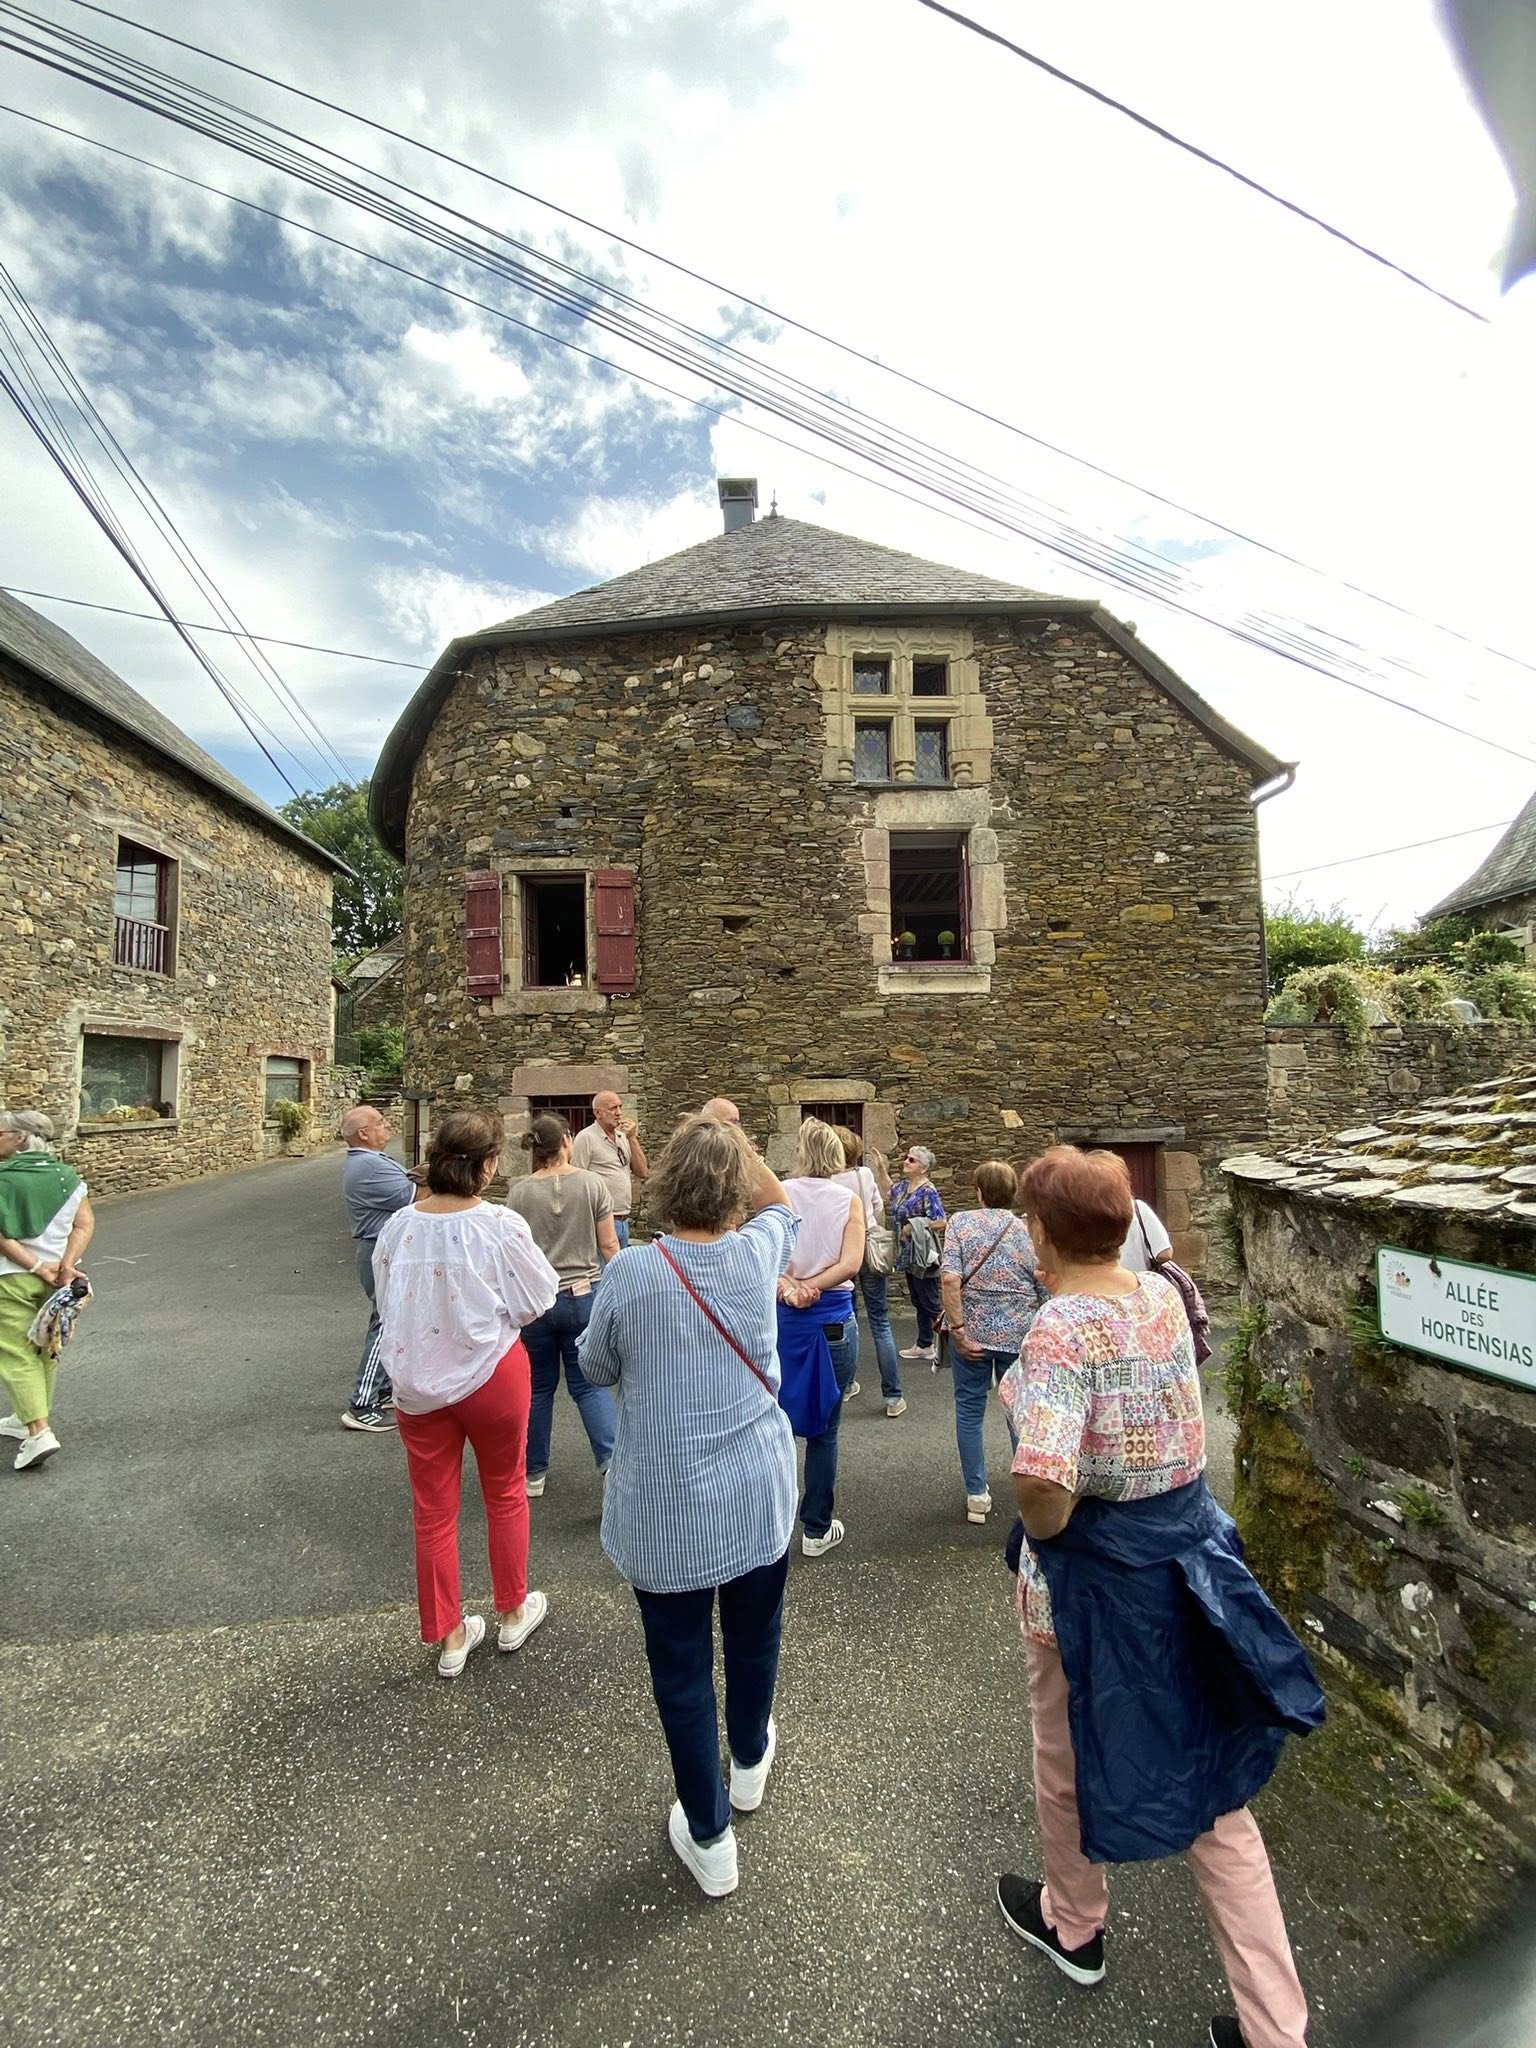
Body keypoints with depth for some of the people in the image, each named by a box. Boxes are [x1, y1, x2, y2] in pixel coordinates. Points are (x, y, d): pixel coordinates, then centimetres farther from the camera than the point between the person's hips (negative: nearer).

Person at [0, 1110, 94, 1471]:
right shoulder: (67, 1176, 1)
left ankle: (39, 1432, -7)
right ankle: (29, 1418, 33)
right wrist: (65, 1265, -11)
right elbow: (85, 1225, -6)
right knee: (45, 1351, 18)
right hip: (57, 1277, 5)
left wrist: (37, 1266, -15)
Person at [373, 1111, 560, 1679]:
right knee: (505, 1494, 21)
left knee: (433, 1511, 18)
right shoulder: (501, 1226, -22)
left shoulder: (399, 1226, -11)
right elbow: (538, 1299, -10)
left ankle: (448, 1637, 34)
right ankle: (512, 1613, 39)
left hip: (417, 1381, 3)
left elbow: (386, 1301, 4)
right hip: (491, 1373, -3)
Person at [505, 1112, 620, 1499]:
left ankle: (534, 1474, 27)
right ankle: (611, 1462, -5)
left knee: (538, 1387, 16)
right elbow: (608, 1246, -3)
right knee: (588, 1384, 9)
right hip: (583, 1296, 0)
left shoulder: (519, 1192, -6)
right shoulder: (591, 1184, -7)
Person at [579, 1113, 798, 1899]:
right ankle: (751, 1763, 53)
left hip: (665, 1509, -3)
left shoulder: (630, 1274, -20)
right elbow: (780, 1201, 10)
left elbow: (596, 1368, -2)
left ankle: (709, 1838, 35)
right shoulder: (757, 1254, -14)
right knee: (753, 1638, 27)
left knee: (682, 1666, 18)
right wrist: (735, 1143, 4)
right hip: (757, 1497, 3)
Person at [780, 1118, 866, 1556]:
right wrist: (811, 1287, -13)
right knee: (824, 1429, 12)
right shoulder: (849, 1200, -5)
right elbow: (850, 1264, -14)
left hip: (782, 1318, 1)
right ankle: (817, 1529, 23)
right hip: (833, 1320, -1)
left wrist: (788, 1288, -22)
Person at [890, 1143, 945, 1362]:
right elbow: (891, 1189, 28)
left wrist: (913, 1226, -18)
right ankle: (924, 1345, 27)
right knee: (918, 1302, 16)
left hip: (923, 1255, -8)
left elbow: (940, 1222, -23)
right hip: (908, 1255, 8)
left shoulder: (927, 1191, -17)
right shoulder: (903, 1186, 7)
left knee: (930, 1303, -2)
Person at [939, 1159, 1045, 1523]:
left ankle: (977, 1495, 21)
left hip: (973, 1330, -1)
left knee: (970, 1411, 14)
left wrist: (957, 1329, -12)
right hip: (1019, 1334, 1)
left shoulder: (961, 1222, -7)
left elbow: (950, 1278, -18)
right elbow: (1046, 1292, -1)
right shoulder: (1029, 1230, -3)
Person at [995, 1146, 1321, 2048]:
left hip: (1096, 1568, -5)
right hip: (1193, 1542, 5)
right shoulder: (1164, 1292, -6)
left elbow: (1044, 1477, -36)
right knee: (1211, 1775, 22)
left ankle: (1073, 1925, 52)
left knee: (1069, 1753, 25)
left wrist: (1044, 1534, -16)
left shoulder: (1061, 1326, -27)